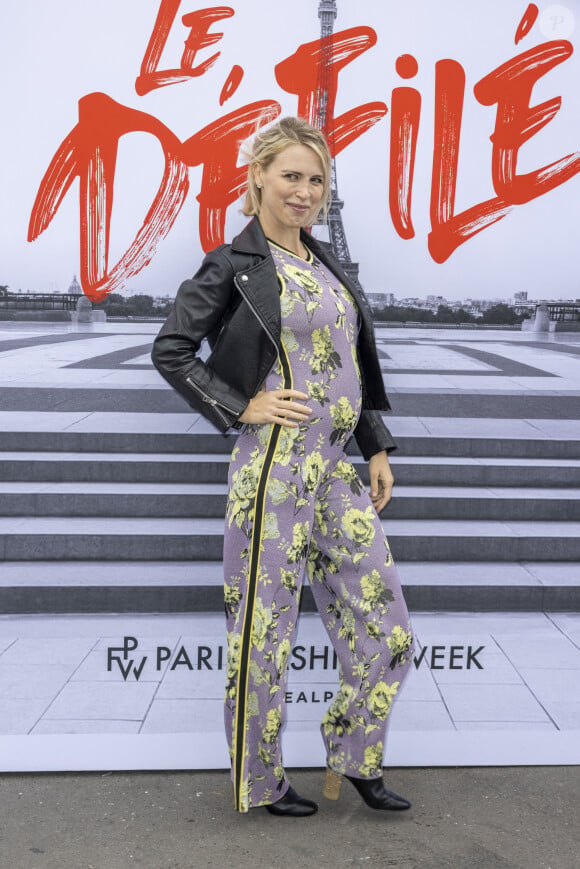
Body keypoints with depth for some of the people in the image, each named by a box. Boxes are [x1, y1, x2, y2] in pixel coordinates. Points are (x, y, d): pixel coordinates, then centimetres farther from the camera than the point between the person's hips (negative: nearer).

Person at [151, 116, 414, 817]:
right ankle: (260, 781, 27)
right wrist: (243, 407, -10)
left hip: (338, 469, 7)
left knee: (385, 630, 10)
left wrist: (376, 447, 15)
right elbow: (170, 352, -3)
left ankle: (354, 758, 32)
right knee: (264, 632, 6)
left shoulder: (325, 264, 17)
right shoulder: (234, 266, -3)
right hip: (275, 467, -7)